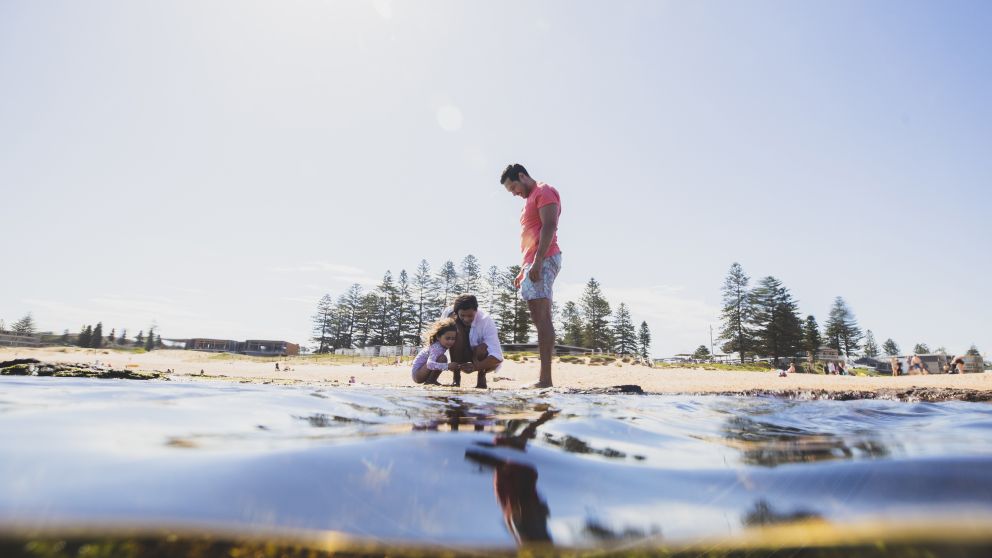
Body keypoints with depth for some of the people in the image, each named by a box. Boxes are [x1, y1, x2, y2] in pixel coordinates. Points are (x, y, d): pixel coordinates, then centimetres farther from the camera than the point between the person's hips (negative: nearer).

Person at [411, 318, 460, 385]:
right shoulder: (437, 348, -28)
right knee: (442, 358, -25)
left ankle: (431, 380, 22)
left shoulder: (442, 345, -3)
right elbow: (429, 364, -42)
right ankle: (430, 381, -14)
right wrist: (447, 366, -50)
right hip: (417, 374, -9)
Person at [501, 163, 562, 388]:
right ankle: (544, 378, 6)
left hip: (543, 260, -10)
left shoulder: (544, 192, -1)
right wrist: (523, 270, 23)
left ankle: (545, 379, -16)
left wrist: (537, 262, -24)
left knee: (541, 318, -15)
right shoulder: (530, 199, 28)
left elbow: (549, 226, -16)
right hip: (533, 263, 10)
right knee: (540, 318, 5)